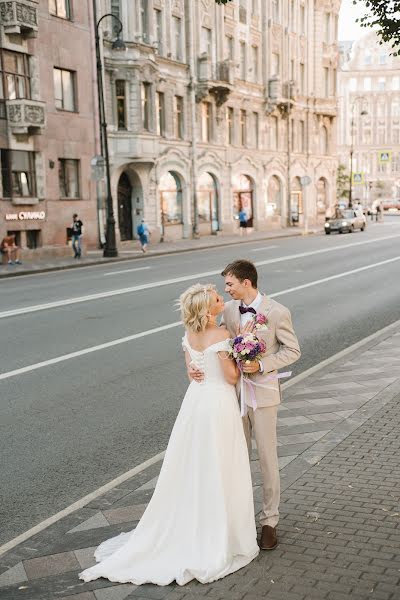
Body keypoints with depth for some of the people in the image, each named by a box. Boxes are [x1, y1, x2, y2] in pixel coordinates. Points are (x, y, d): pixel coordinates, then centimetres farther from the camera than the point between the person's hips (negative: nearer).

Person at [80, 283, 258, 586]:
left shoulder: (189, 333, 1)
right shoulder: (221, 334, -20)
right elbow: (232, 377, -16)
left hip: (195, 399, 7)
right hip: (219, 402, -7)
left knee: (191, 468, 17)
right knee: (219, 471, 7)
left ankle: (186, 528, 29)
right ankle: (218, 536, 19)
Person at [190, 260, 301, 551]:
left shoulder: (277, 312, -13)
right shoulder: (229, 309, 0)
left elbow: (293, 350, -7)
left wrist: (262, 365, -20)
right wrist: (199, 366, -14)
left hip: (263, 394, -4)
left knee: (267, 459, 6)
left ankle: (270, 521, 21)